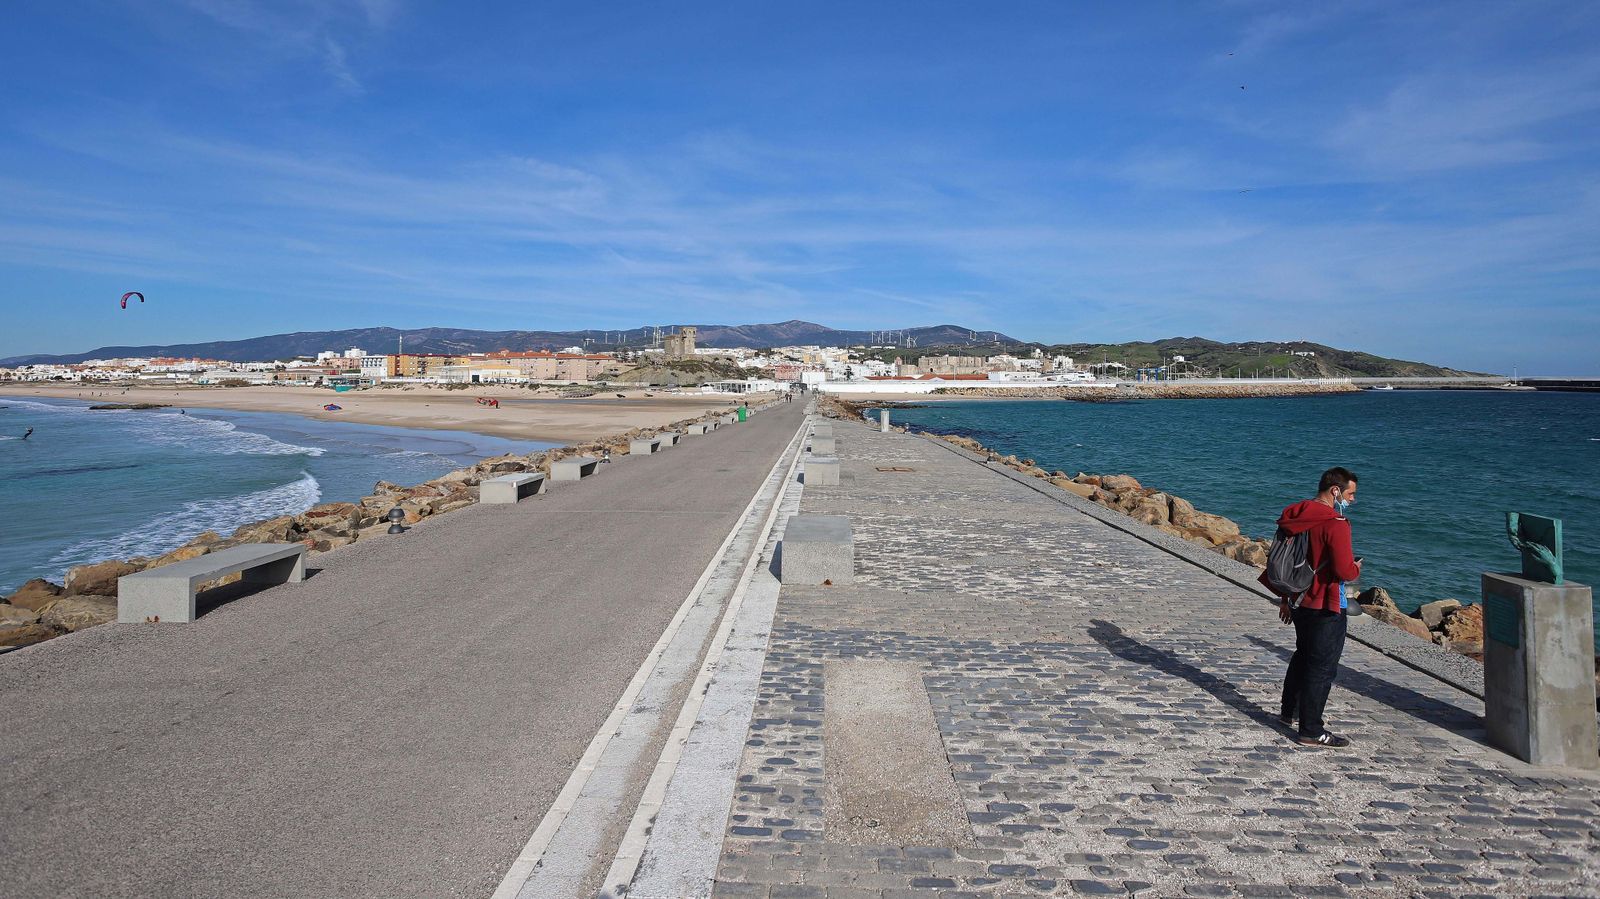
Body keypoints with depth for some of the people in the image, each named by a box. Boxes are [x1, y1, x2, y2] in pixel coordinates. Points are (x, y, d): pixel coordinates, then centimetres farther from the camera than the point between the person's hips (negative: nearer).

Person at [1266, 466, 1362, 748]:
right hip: (1326, 608, -9)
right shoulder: (1334, 523, -20)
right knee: (1322, 667, 0)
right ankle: (1311, 731, 6)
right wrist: (1357, 568, -1)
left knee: (1303, 656, 25)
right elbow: (1344, 571, -25)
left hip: (1299, 602, 9)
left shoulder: (1297, 517, 6)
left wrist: (1286, 599, 22)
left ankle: (1289, 711, 38)